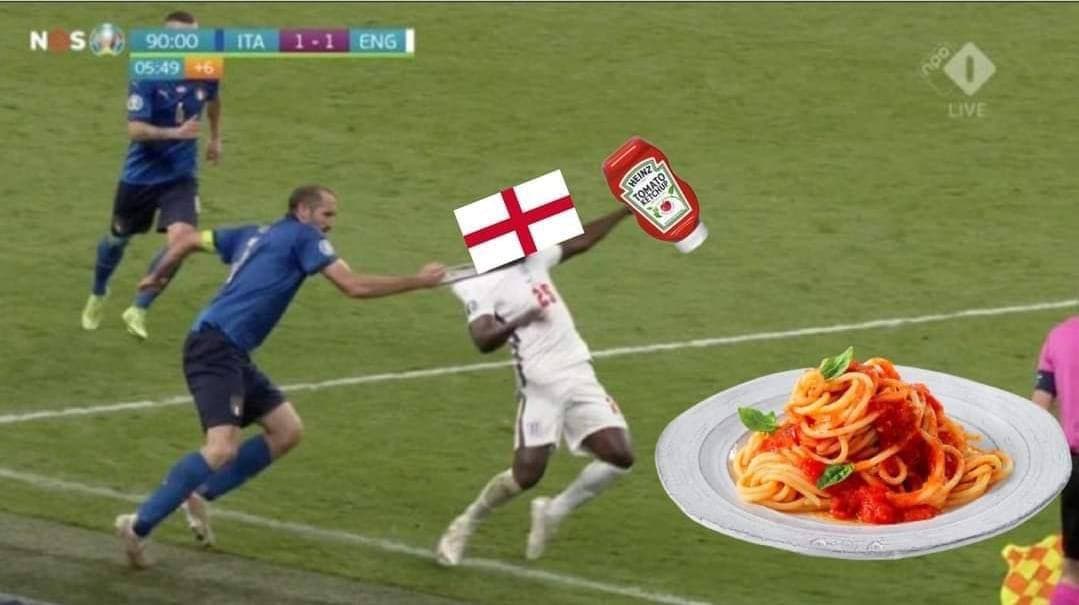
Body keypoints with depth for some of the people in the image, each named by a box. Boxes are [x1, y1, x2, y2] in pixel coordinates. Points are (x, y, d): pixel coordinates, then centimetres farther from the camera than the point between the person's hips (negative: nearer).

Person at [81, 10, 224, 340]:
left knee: (181, 238, -20)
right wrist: (175, 133, -41)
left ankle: (138, 310, -3)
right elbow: (135, 128, -28)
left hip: (181, 175, 2)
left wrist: (215, 137, 24)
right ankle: (98, 295, 49)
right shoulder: (146, 77, -20)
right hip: (141, 173, -2)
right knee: (118, 238, 18)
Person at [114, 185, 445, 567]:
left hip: (230, 354, 10)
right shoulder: (304, 236, -1)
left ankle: (201, 496, 9)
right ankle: (139, 525, -21)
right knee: (222, 448, -23)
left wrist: (158, 276, 44)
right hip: (216, 347, -10)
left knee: (286, 430, 9)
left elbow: (188, 240, 29)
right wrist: (418, 281, 2)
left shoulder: (255, 235, 22)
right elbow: (355, 287, -7)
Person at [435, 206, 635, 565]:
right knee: (527, 473, -12)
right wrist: (516, 323, -46)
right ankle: (465, 525, 14)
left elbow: (580, 242, 25)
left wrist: (625, 212, 24)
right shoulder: (480, 287, -14)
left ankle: (553, 512, 14)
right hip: (541, 386, -7)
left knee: (619, 457, -5)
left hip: (579, 376, 7)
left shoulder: (533, 257, 10)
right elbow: (483, 341, -28)